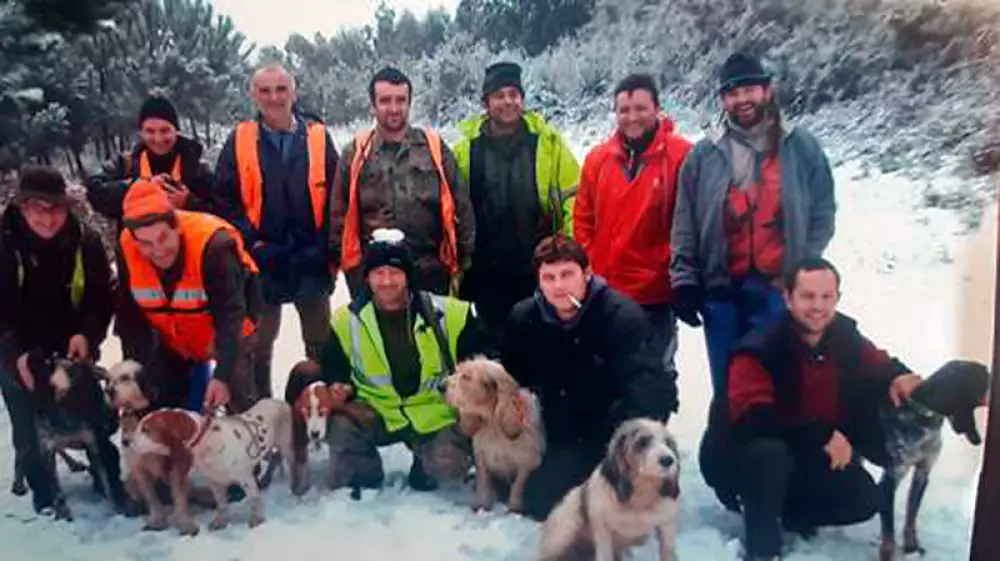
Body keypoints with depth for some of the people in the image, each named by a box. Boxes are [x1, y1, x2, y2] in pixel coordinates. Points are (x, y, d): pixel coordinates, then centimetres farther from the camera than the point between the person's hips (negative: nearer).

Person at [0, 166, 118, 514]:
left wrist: (86, 335, -25)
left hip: (71, 345, 1)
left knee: (93, 414, 2)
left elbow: (103, 296, -9)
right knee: (29, 425, 2)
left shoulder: (85, 240, -15)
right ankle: (43, 491, 22)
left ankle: (109, 479, 20)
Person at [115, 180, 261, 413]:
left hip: (226, 333, -4)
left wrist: (223, 375, -43)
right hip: (174, 340, 5)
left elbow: (231, 315, -35)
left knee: (240, 402, -4)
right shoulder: (127, 249, -21)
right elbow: (130, 317, -10)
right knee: (156, 407, 9)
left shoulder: (212, 244, -36)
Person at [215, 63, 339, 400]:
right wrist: (253, 243, -12)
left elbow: (335, 198, -2)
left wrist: (325, 246, -8)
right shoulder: (240, 140, 0)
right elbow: (226, 199, -4)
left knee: (321, 345, 14)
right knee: (257, 346, 15)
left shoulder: (318, 137, 0)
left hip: (311, 262, 0)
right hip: (261, 263, 0)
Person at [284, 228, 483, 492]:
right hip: (377, 413, 1)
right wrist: (340, 386, -12)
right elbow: (333, 368, 8)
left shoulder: (445, 312, -12)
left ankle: (425, 465, 16)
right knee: (341, 425, -28)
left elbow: (478, 356, 1)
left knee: (448, 467, -24)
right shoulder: (348, 319, -6)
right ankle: (362, 481, 4)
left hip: (435, 414, -1)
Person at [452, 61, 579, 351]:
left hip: (539, 272, 0)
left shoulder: (548, 142, -2)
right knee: (494, 345, 12)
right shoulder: (465, 148, 0)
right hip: (486, 275, 1)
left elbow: (573, 198, -1)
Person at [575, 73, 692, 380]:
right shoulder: (598, 158, 3)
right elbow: (583, 221, 8)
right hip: (605, 293, 4)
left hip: (657, 294, -3)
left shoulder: (681, 155, -8)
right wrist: (590, 269, 1)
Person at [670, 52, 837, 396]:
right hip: (721, 293, 1)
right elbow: (684, 226, 6)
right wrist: (684, 280, -1)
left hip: (781, 291, -1)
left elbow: (823, 213, 6)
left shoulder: (802, 148, 6)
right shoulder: (703, 156, 8)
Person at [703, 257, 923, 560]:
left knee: (864, 500, -7)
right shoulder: (760, 349, -28)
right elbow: (750, 417, -36)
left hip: (812, 456, 6)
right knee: (769, 453, -37)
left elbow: (880, 366, 10)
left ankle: (788, 510, 18)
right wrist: (821, 436, -36)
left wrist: (898, 378, -16)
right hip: (749, 456, -6)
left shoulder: (846, 336, -9)